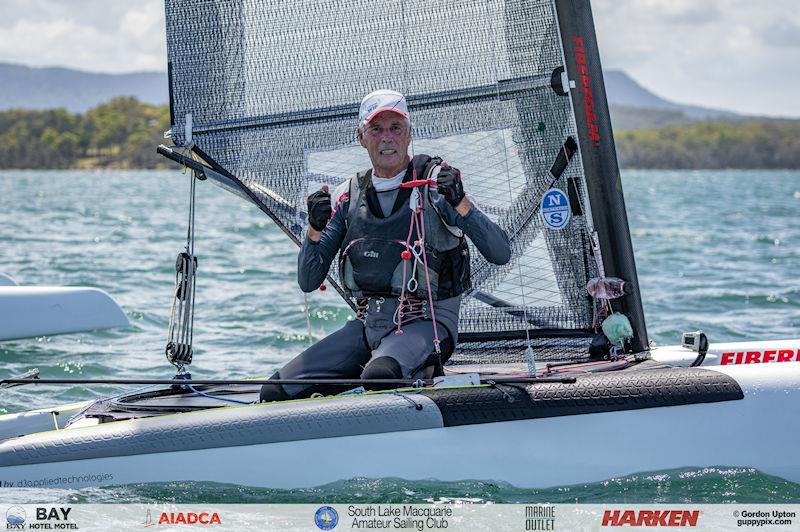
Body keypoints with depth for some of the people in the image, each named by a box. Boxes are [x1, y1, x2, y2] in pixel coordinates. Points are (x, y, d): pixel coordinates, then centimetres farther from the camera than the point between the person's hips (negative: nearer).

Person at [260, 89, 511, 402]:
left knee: (380, 375, -38)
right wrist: (316, 229, -9)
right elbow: (308, 282, 9)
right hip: (367, 324, 5)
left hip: (427, 322, -5)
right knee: (276, 392, -12)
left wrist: (460, 203, -22)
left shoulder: (436, 181, -2)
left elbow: (501, 254, -9)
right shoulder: (348, 196, 11)